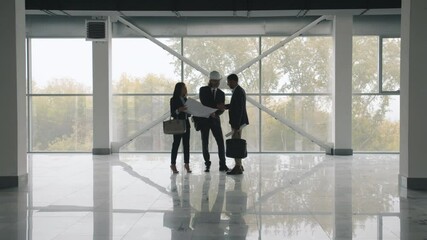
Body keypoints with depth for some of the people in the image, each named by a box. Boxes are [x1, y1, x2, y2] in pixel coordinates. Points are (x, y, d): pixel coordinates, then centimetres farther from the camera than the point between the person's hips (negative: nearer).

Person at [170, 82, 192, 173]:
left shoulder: (185, 99, 15)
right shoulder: (174, 100, -4)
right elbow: (172, 114, -9)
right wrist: (179, 110, -26)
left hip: (186, 124, 6)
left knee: (186, 144, 4)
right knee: (176, 144, -3)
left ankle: (187, 164, 9)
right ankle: (173, 164, 4)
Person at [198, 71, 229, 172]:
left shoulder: (221, 93, 9)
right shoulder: (203, 90, 1)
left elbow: (221, 109, 2)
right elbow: (204, 103, -13)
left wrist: (215, 113, -19)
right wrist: (216, 106, -19)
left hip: (215, 120, 2)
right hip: (204, 119, -2)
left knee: (221, 142, -5)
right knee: (205, 143, 1)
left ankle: (222, 165, 1)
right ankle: (207, 165, 9)